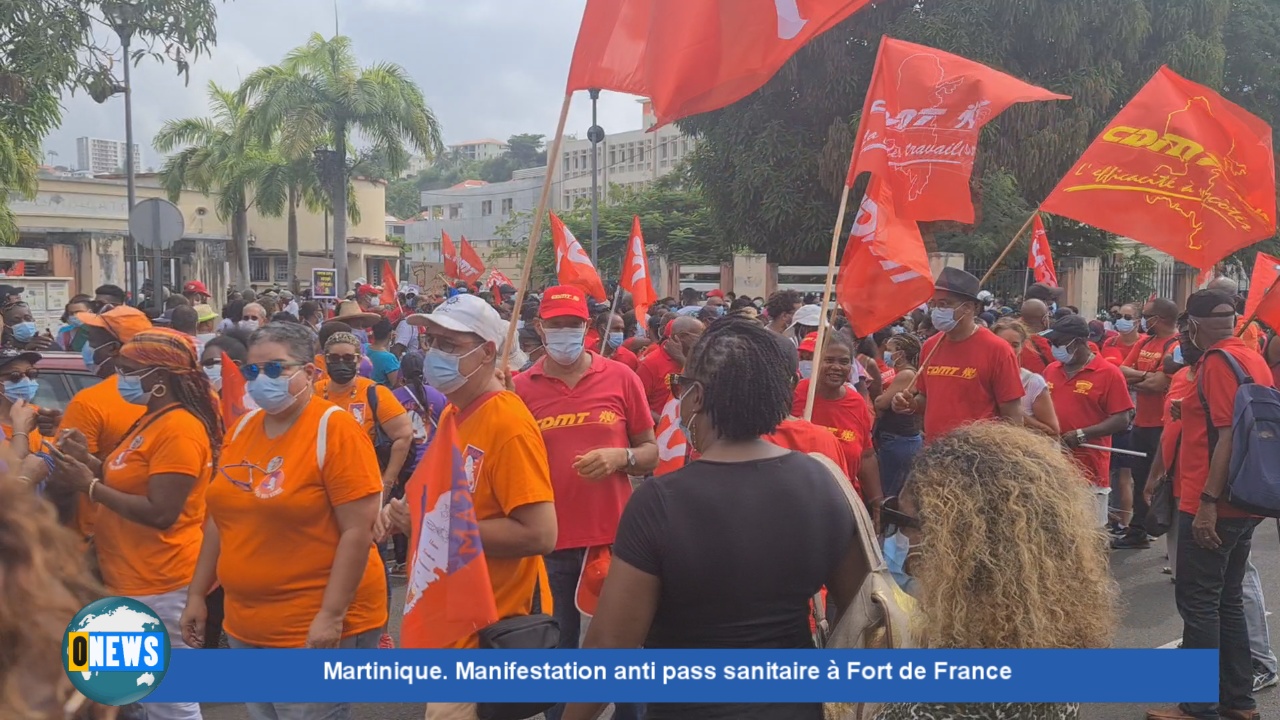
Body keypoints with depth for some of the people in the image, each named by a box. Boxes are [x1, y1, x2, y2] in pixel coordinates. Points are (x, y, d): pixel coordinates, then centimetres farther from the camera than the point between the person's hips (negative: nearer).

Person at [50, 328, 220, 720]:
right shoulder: (154, 421, 12)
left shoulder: (178, 428, -19)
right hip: (138, 579, 10)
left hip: (159, 584, -10)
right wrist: (90, 468, 3)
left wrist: (91, 486, -18)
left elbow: (161, 513, -24)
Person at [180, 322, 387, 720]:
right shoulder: (241, 429, 8)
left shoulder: (336, 430, -14)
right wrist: (197, 594, 15)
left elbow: (359, 530, -18)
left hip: (317, 627, -7)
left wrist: (331, 615, -21)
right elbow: (222, 517, 16)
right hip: (245, 624, 7)